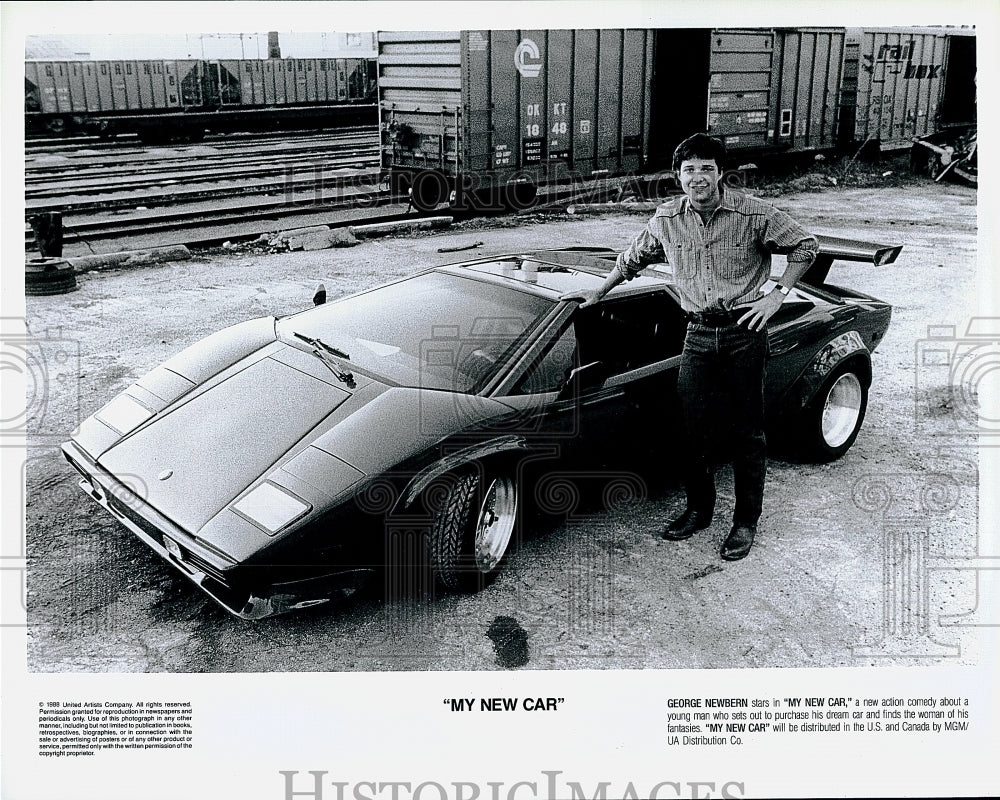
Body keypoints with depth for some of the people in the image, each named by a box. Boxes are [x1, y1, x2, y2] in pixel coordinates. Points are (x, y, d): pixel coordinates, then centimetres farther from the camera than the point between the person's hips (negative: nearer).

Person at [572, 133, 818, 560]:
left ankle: (746, 521, 16)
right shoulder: (667, 219, 2)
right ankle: (699, 509, 24)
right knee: (694, 428, 4)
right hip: (698, 334, 3)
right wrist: (599, 292, 22)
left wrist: (778, 293, -6)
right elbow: (633, 257, 20)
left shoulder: (753, 213, -8)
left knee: (747, 430, 5)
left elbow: (805, 244, 2)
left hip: (744, 331, -3)